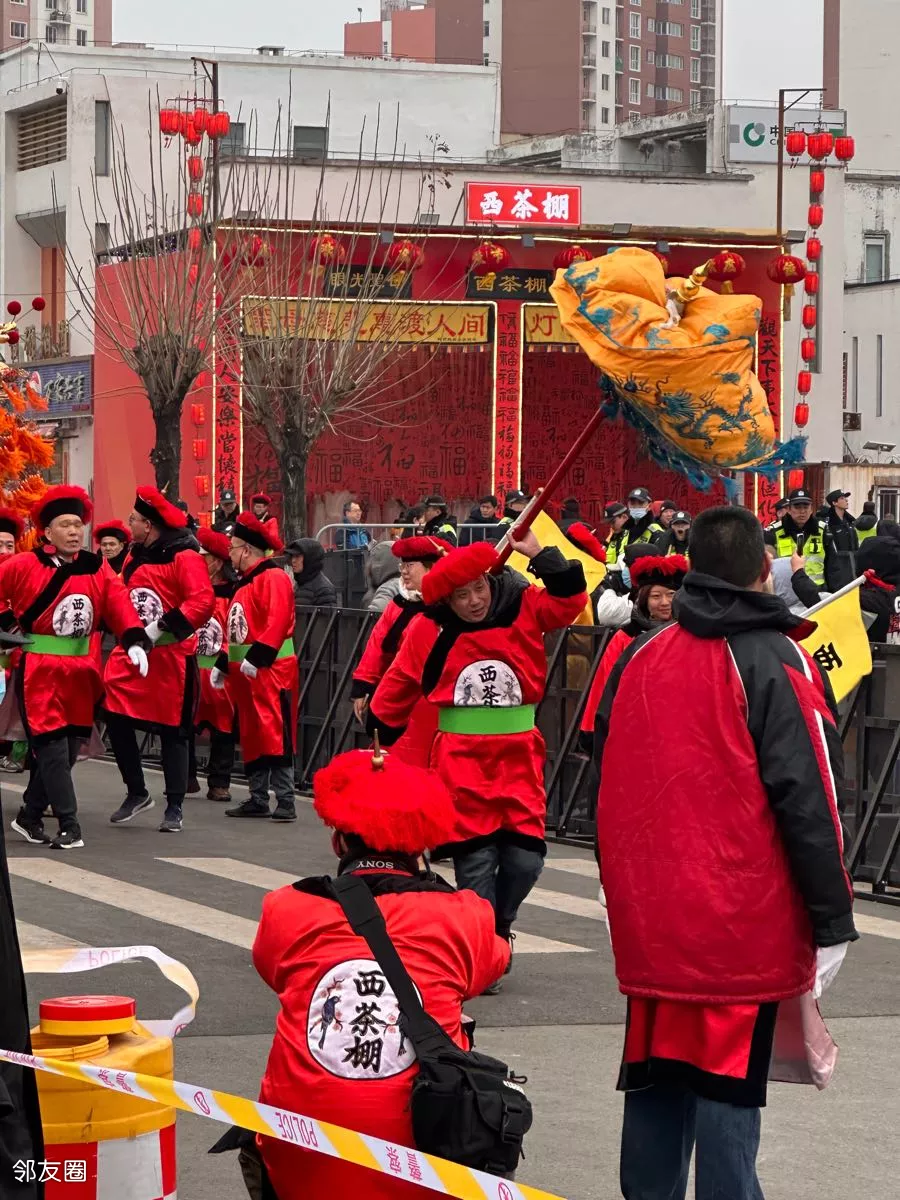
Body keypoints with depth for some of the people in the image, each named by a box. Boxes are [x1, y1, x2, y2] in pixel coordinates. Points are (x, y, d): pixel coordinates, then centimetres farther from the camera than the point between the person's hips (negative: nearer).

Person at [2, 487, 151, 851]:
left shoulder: (98, 569, 3)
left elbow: (119, 604, -6)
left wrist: (134, 641, -21)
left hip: (81, 672, 5)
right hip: (39, 672, -5)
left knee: (68, 748, 10)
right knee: (53, 748, -9)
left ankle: (30, 816, 25)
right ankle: (69, 827, -6)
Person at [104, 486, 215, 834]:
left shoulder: (184, 557, -11)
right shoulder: (134, 559, 12)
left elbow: (203, 601, -22)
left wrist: (161, 628, -25)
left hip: (171, 657, -6)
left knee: (172, 731, 1)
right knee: (116, 719, -4)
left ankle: (174, 808, 10)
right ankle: (136, 793, 13)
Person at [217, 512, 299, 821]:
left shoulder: (273, 578, -11)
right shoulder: (245, 583, 19)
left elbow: (277, 622, -22)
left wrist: (258, 657, -26)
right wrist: (223, 664, 19)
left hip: (271, 671, -10)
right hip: (244, 673, 10)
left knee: (275, 735, -12)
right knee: (251, 737, 11)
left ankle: (285, 802, -13)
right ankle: (258, 799, 17)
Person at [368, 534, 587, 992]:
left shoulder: (524, 610, -2)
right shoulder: (429, 631, -3)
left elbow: (570, 598, -15)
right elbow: (397, 689, 9)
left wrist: (537, 552, -24)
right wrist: (378, 743, 16)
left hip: (518, 754, 1)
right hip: (460, 758, -1)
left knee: (525, 857, -3)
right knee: (475, 858, -2)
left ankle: (496, 927, 25)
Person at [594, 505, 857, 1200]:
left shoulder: (639, 660, 6)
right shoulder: (777, 664, -11)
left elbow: (609, 785, 15)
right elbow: (808, 800, -14)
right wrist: (833, 919, -8)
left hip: (648, 918, 5)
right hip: (743, 925, -5)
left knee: (656, 1077, 13)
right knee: (729, 1080, -1)